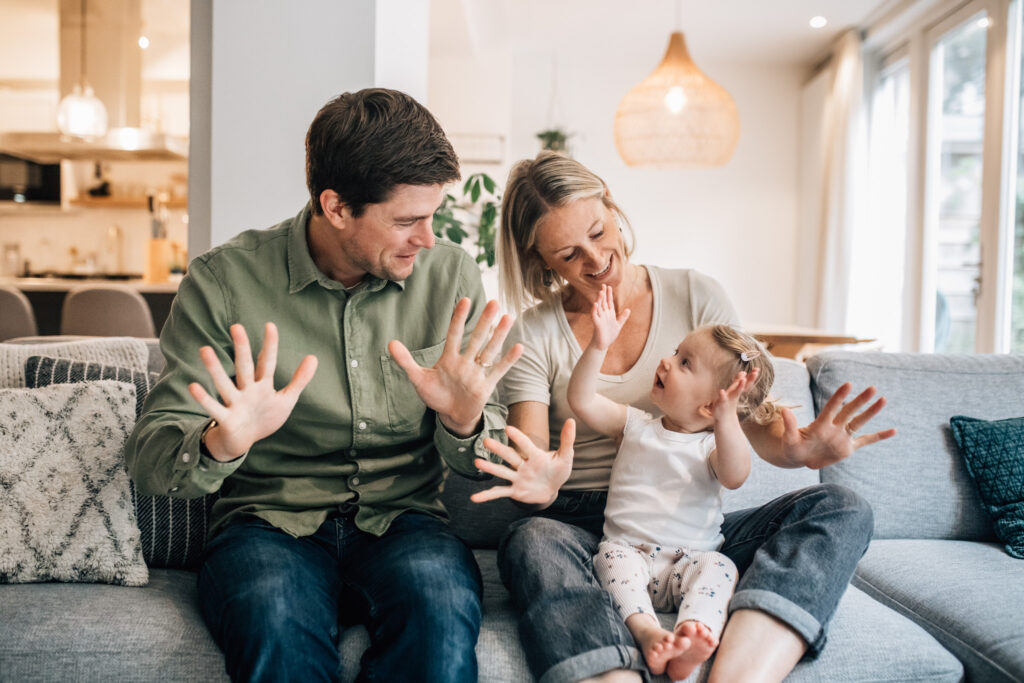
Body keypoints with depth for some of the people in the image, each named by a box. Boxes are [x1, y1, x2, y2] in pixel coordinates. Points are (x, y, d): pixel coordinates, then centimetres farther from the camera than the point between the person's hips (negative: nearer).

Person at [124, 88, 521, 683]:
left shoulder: (452, 275, 2)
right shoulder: (225, 280, -5)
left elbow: (482, 458, 5)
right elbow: (151, 459, -6)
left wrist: (463, 423, -20)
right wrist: (222, 444, -29)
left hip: (402, 521, 2)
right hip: (270, 521, -2)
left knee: (441, 598, -31)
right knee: (277, 622, -35)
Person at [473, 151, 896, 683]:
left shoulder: (696, 297, 6)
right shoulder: (533, 336, 3)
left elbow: (758, 424, 3)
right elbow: (532, 476, -4)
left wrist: (799, 449, -21)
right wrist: (541, 483, -29)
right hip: (582, 530, -1)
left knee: (842, 511, -23)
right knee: (530, 543, -36)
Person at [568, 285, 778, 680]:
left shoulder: (712, 444, 3)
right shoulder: (635, 425, 11)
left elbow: (735, 476, -20)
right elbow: (581, 400, 0)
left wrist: (727, 418, -35)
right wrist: (600, 345, -10)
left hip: (689, 557, -1)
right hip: (629, 550, 1)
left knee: (717, 567, -29)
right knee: (612, 556, -29)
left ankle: (693, 636, -50)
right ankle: (647, 631, -47)